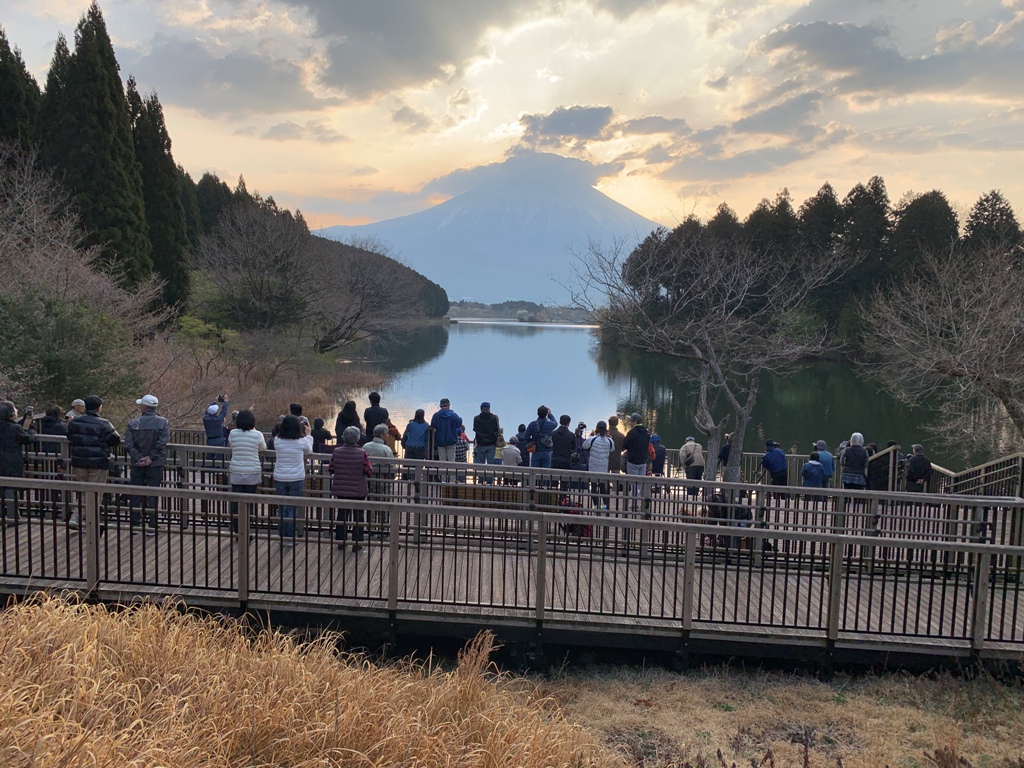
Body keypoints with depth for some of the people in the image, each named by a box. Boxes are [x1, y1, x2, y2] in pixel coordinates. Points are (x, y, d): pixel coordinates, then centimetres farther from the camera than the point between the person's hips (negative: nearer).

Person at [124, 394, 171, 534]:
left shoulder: (133, 423, -3)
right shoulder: (163, 422, -6)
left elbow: (129, 444, -9)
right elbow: (162, 443, -16)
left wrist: (139, 458, -9)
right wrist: (151, 458, -12)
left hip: (138, 464, 1)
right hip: (156, 464, -1)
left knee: (136, 495, 11)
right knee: (152, 495, 3)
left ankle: (135, 524, 15)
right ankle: (152, 527, 2)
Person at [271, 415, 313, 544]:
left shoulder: (277, 440, -6)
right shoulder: (302, 441, -11)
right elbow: (309, 452, 9)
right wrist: (308, 435, 19)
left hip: (280, 478, 2)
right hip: (297, 479, -2)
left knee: (282, 508, 12)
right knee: (292, 509, 6)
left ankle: (282, 537, 16)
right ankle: (290, 538, 10)